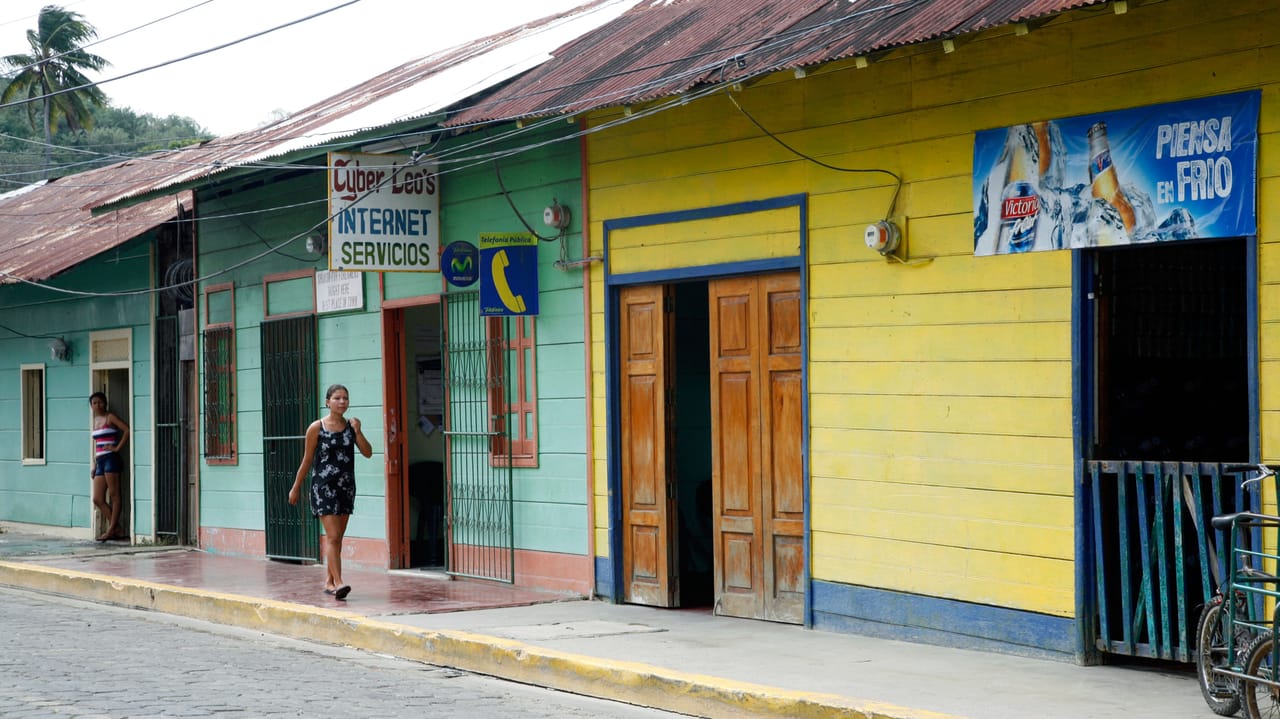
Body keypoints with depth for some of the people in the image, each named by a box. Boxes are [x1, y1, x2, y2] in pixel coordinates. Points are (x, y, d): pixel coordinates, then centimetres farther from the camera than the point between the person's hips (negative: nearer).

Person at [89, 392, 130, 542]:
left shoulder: (110, 418, -1)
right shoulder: (94, 422, 20)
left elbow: (127, 430, -14)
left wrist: (117, 447, -15)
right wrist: (94, 466, 20)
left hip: (111, 458, -8)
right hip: (100, 461, 8)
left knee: (114, 495, -5)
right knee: (98, 499, 1)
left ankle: (112, 529, -4)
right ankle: (118, 529, 5)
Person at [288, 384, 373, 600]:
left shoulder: (350, 426, 5)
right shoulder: (317, 428, -5)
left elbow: (368, 452, 0)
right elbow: (307, 460, 2)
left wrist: (357, 431, -13)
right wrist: (296, 487, 7)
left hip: (346, 487, 5)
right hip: (323, 487, -5)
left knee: (336, 537, 12)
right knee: (332, 536, -13)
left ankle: (329, 580, 22)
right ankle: (338, 583, -19)